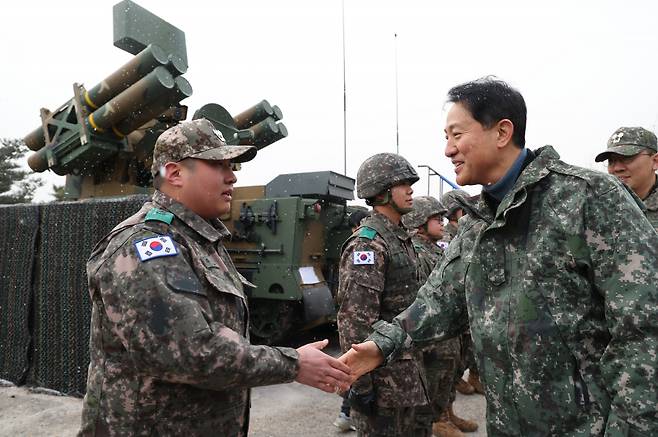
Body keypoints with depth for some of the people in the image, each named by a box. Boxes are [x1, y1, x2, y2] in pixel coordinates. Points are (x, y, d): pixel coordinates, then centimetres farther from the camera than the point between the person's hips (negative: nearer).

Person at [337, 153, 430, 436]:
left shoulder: (400, 238, 11)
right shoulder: (368, 243, -19)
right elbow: (355, 320, -24)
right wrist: (360, 383, -22)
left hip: (410, 371, 9)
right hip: (384, 377, -9)